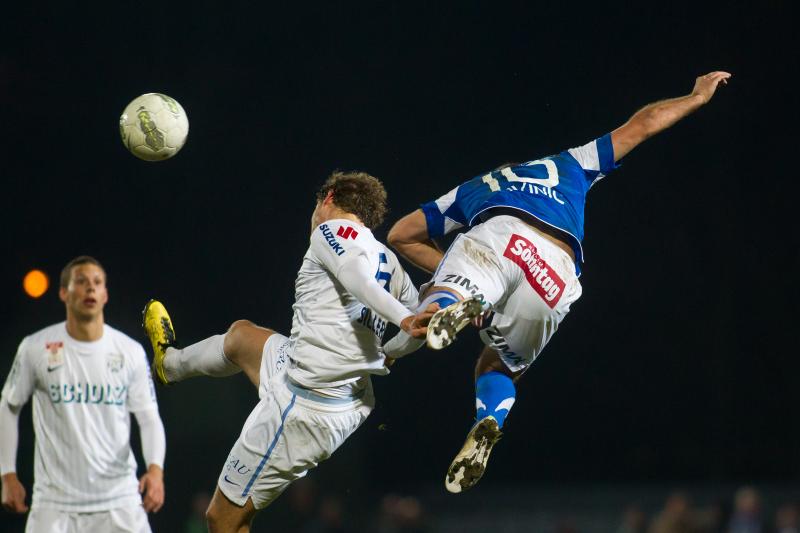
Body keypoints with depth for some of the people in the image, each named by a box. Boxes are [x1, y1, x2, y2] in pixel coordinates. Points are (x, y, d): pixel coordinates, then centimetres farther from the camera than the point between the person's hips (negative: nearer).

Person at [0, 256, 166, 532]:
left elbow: (149, 418, 5)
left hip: (119, 500, 1)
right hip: (54, 502, -1)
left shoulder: (131, 351, 2)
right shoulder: (35, 348, -1)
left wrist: (155, 469, -13)